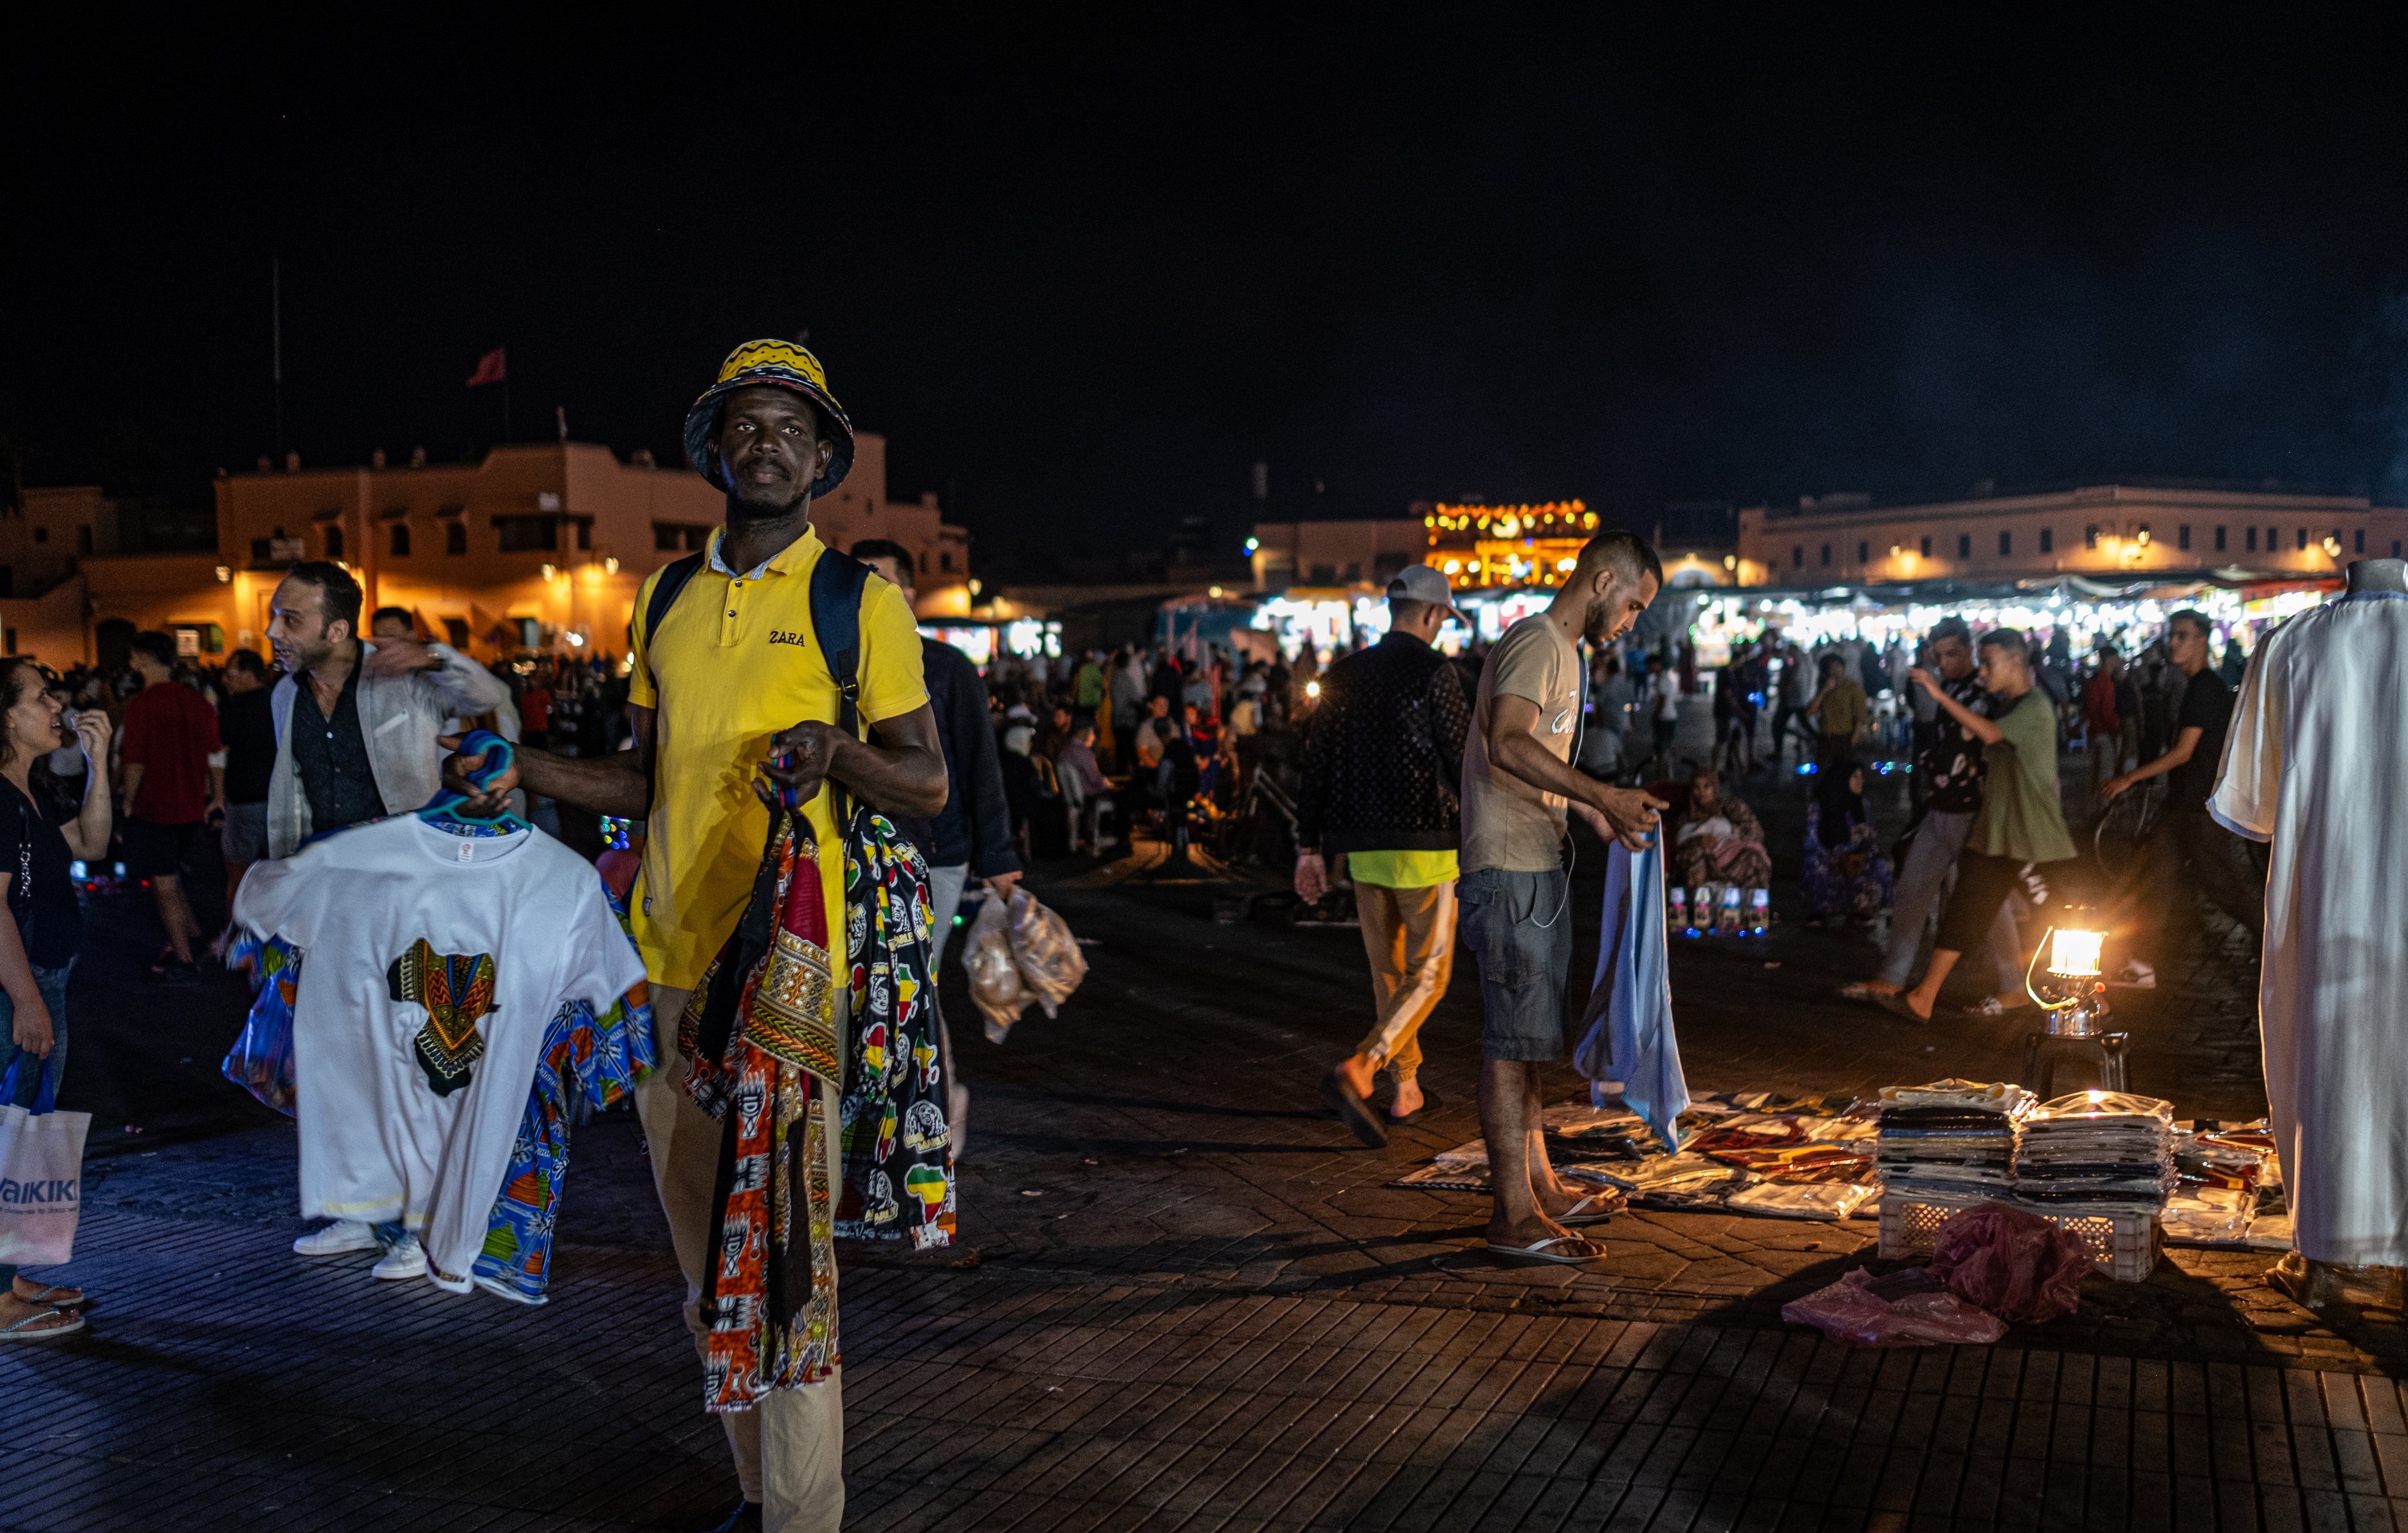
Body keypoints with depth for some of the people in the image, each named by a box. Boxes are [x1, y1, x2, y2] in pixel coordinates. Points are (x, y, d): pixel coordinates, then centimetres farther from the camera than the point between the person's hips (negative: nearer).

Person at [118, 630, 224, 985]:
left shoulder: (141, 704, -14)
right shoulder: (196, 701, 4)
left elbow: (136, 761, -15)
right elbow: (215, 753, 9)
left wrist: (128, 801, -1)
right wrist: (217, 797, 18)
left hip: (153, 806, -6)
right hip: (191, 806, 6)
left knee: (164, 884, 1)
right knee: (171, 878, 23)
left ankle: (185, 963, 3)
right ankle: (189, 935, 24)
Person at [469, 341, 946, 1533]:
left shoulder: (861, 600, -1)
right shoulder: (669, 602, 14)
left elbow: (929, 786, -2)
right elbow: (647, 782, 18)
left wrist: (838, 748, -21)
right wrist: (525, 771, 3)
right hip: (667, 965, 6)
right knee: (706, 1275, 14)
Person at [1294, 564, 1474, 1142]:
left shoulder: (1344, 675, 8)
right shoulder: (1433, 672, -9)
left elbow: (1317, 763, 9)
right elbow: (1465, 758, -11)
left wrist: (1309, 846, 14)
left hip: (1364, 849, 6)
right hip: (1425, 844, -6)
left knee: (1388, 973, 16)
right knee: (1428, 975, 0)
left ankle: (1406, 1091, 22)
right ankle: (1358, 1071, -19)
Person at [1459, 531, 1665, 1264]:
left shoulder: (1561, 650, 19)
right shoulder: (1535, 642, -14)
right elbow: (1509, 743, -30)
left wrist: (1597, 815, 20)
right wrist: (1603, 796, -32)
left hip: (1539, 868, 11)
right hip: (1510, 872, -11)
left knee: (1530, 1036, 17)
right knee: (1514, 1038, -6)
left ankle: (1535, 1183, 28)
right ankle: (1513, 1213, -1)